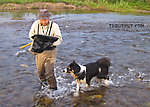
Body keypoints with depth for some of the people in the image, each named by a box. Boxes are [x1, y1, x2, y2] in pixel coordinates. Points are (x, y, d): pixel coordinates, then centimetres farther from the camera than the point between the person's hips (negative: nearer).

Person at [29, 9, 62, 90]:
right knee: (40, 71, 17)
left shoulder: (54, 26, -13)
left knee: (49, 73, -7)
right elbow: (31, 34, 9)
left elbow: (59, 39, -14)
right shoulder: (36, 24, -6)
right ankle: (44, 83, 46)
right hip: (39, 51, 4)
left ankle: (54, 89, 15)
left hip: (51, 52, -3)